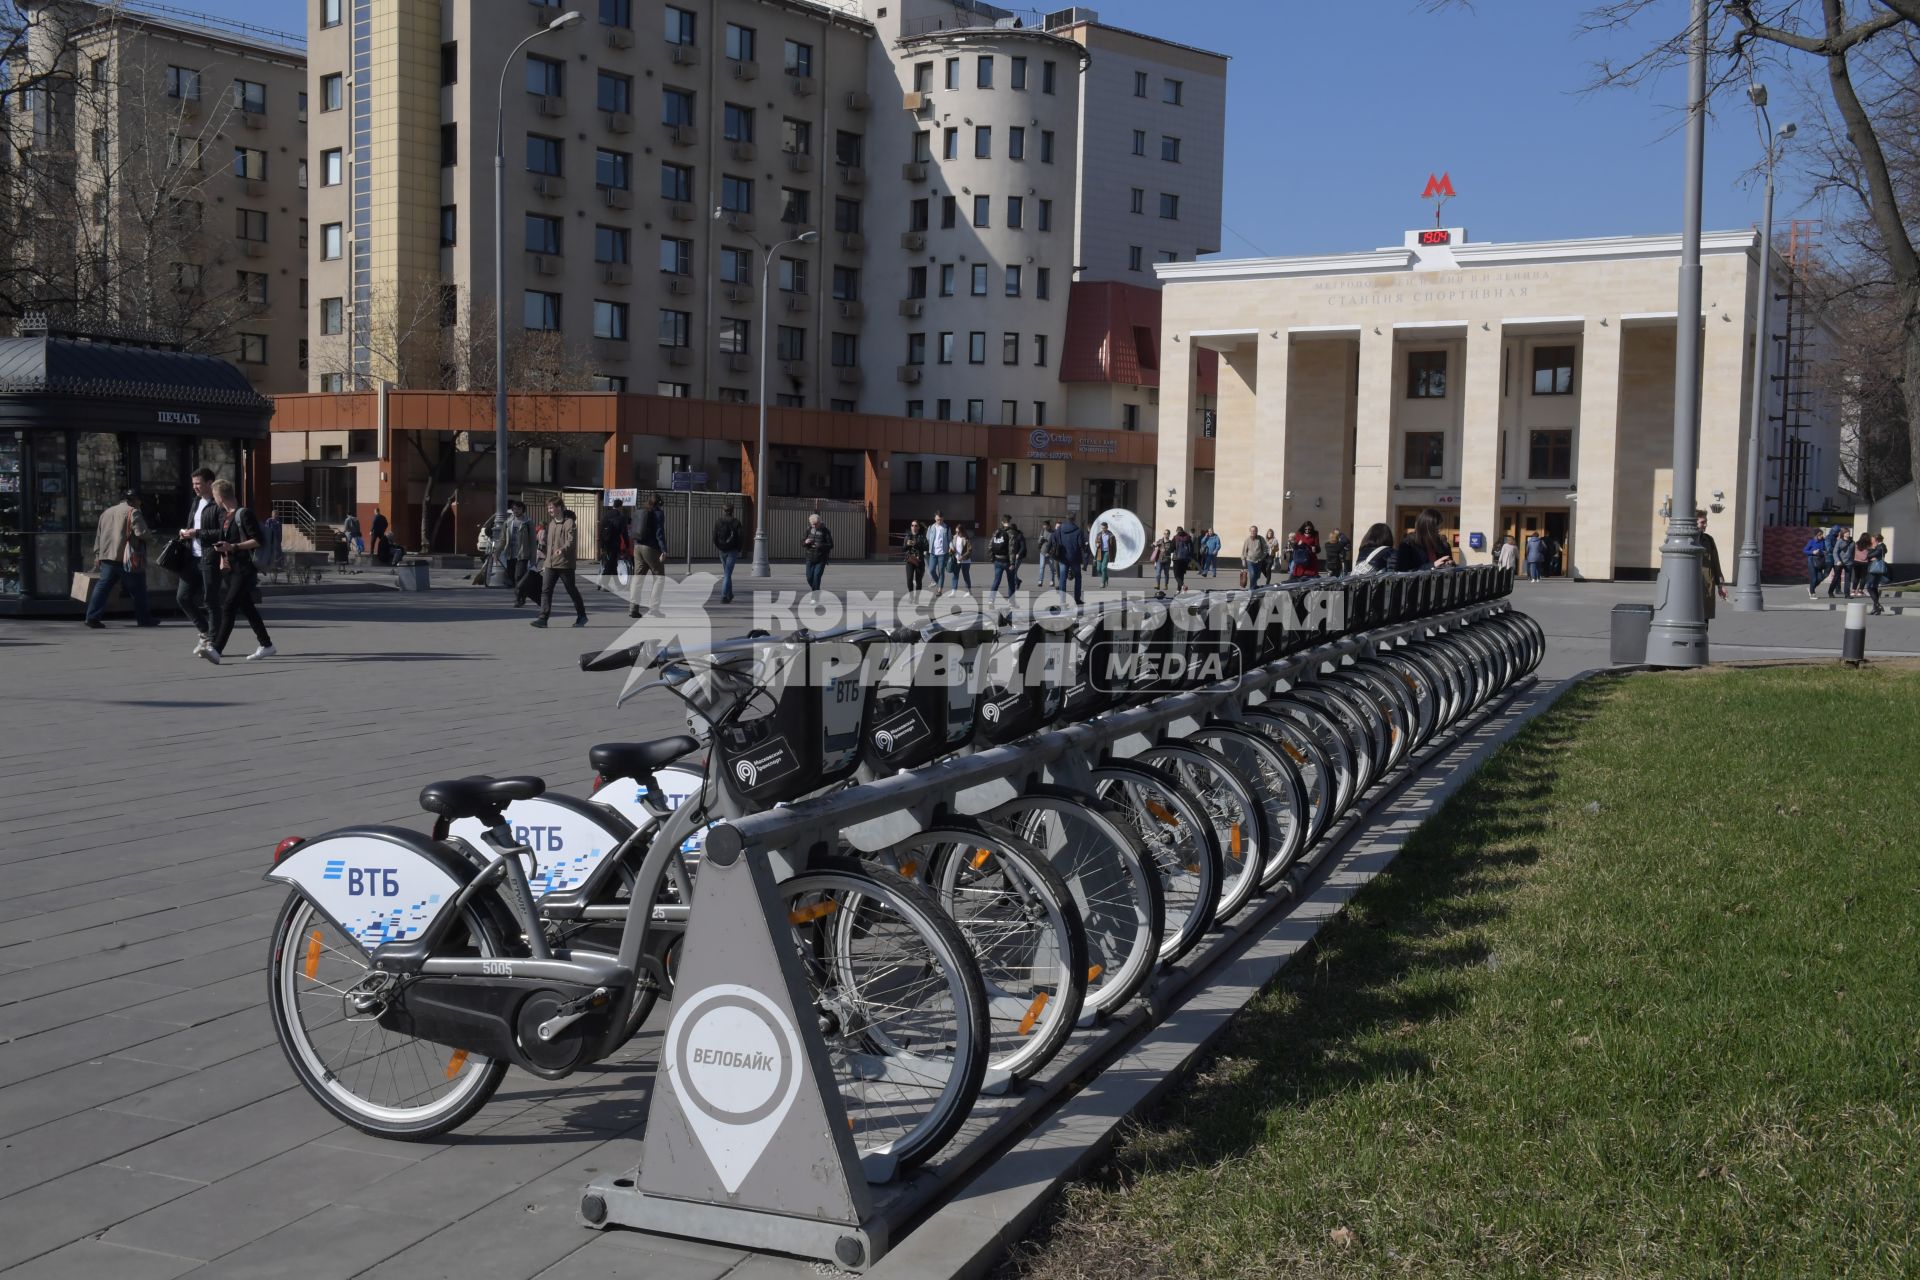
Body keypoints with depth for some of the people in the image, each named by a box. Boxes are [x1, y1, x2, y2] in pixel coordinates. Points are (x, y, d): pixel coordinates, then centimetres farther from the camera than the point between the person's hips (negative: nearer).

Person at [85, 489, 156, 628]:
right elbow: (141, 533, -16)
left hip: (107, 557, 6)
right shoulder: (133, 512, -5)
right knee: (137, 589, 5)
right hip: (127, 558, -6)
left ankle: (92, 617, -4)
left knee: (103, 586, 4)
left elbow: (98, 536, 21)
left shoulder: (106, 512, 19)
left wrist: (97, 555, 24)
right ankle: (144, 618, 10)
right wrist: (149, 533, 7)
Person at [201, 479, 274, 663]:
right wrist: (222, 556, 13)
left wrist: (233, 547, -20)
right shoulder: (224, 515, 16)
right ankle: (266, 645, 23)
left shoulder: (244, 513, -11)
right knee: (246, 607, 13)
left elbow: (258, 540, -15)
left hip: (244, 569, -9)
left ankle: (216, 649, -23)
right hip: (229, 568, 9)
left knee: (229, 606, -16)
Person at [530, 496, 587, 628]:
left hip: (565, 564, -7)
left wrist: (563, 550, -39)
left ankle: (581, 616, 21)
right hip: (550, 564, 7)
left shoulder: (569, 522, -8)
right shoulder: (551, 523, 16)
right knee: (545, 590, -5)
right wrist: (545, 562, 23)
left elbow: (571, 541, -20)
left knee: (572, 590, 6)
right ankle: (543, 618, -8)